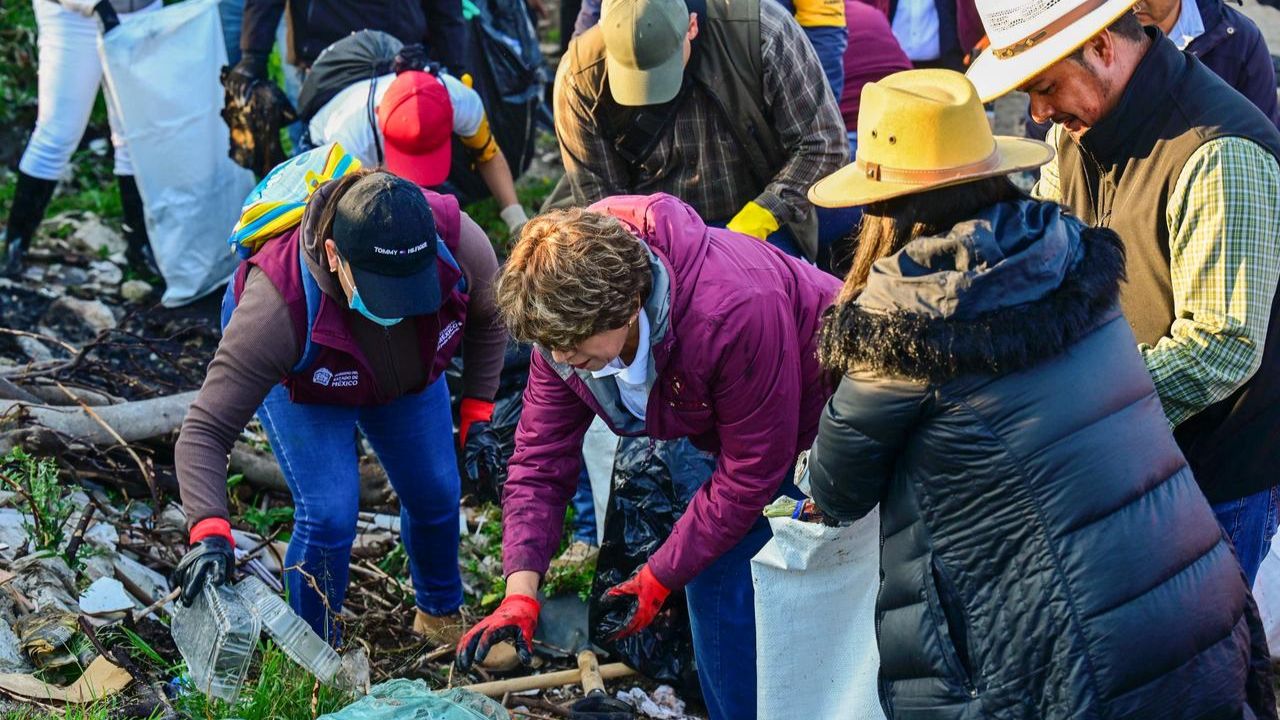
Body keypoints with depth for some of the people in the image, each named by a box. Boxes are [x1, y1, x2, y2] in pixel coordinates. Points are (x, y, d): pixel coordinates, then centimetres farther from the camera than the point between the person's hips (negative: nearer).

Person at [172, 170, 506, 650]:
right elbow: (206, 431, -42)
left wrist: (476, 414, -10)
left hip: (410, 368, 4)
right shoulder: (280, 305, -46)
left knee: (435, 495, 9)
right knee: (329, 514, -18)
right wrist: (210, 534, -56)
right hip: (297, 377, -3)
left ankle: (441, 615, 41)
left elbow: (488, 318, -11)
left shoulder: (458, 241, -38)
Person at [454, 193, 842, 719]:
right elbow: (539, 460, -13)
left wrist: (660, 578, -23)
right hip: (736, 430, 7)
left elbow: (751, 472, -30)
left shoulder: (735, 314, -41)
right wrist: (520, 593, -26)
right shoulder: (566, 324, -19)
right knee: (713, 579, 3)